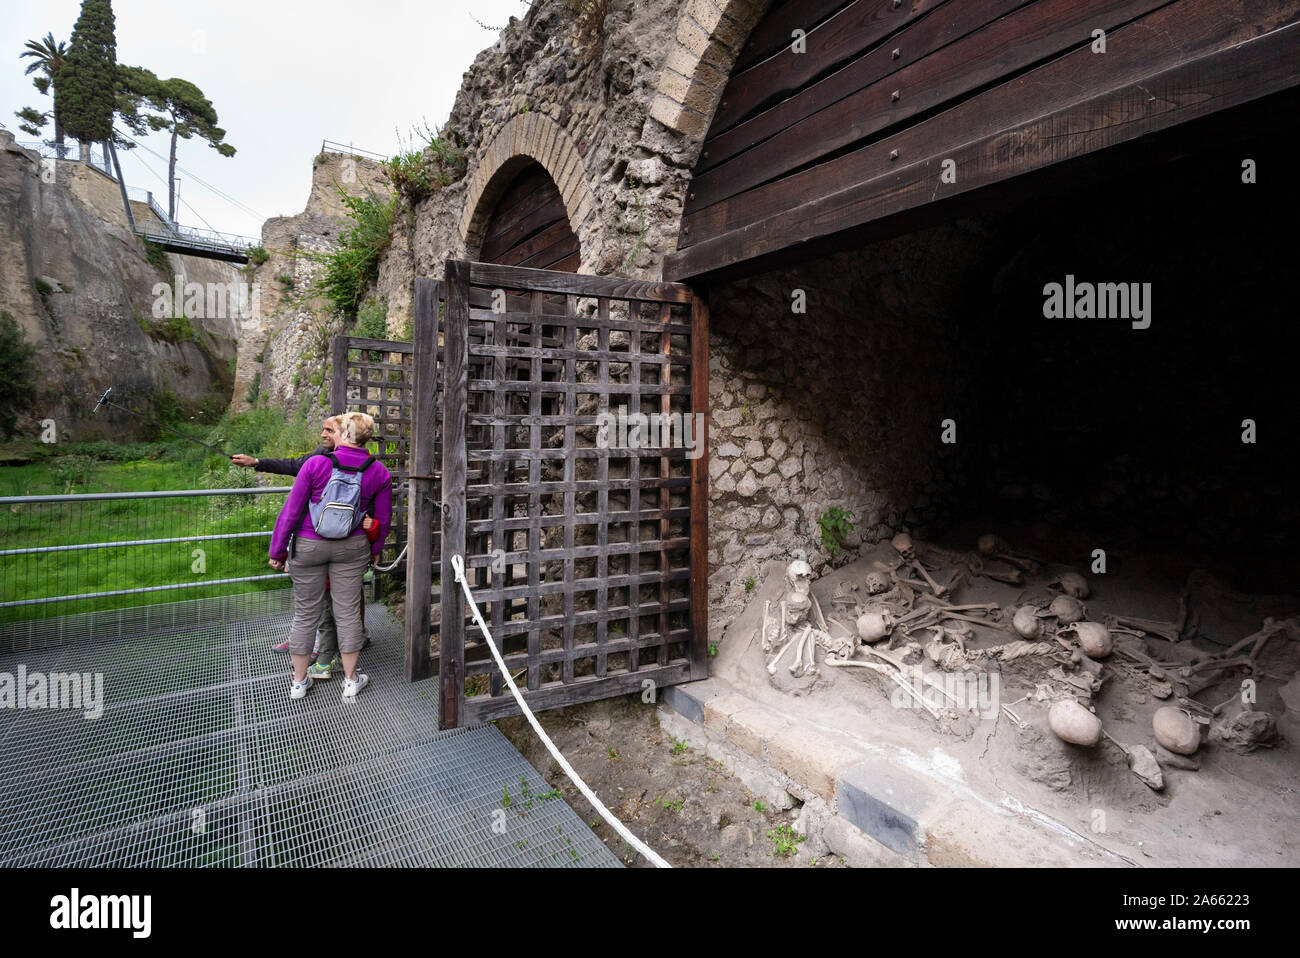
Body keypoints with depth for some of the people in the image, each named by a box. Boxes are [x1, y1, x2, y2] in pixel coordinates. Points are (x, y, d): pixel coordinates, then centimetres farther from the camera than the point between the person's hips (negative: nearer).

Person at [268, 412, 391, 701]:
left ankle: (299, 681, 27)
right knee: (348, 612, 10)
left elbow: (291, 511, -10)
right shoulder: (379, 472, -5)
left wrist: (278, 550, 2)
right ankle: (351, 680, 20)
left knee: (306, 613, 12)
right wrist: (374, 550, 20)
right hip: (351, 547, 1)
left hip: (308, 546, -1)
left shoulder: (315, 464, -14)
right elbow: (383, 519, 4)